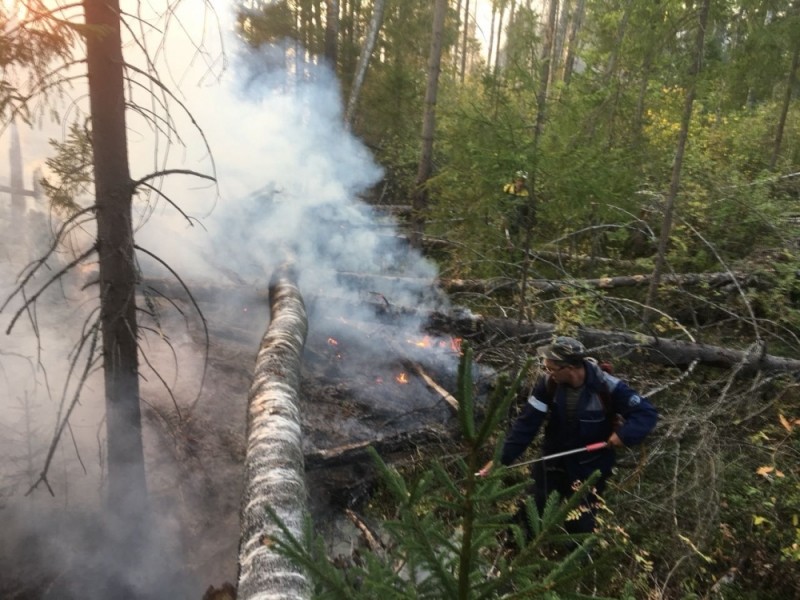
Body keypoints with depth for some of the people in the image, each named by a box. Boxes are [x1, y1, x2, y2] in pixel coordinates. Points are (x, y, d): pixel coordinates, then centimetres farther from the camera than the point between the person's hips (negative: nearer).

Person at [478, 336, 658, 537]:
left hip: (590, 469, -3)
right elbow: (526, 423, -16)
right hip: (552, 461, 3)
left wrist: (623, 434, -36)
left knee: (580, 526, 9)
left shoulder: (607, 387, -26)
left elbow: (647, 413, -18)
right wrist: (501, 458, -20)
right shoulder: (548, 383, -18)